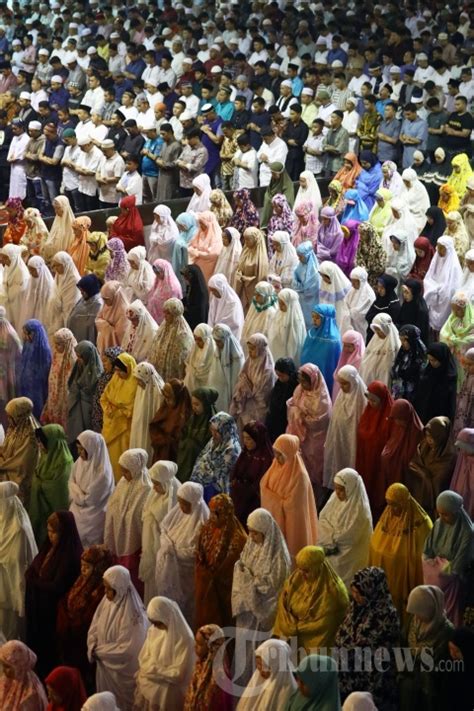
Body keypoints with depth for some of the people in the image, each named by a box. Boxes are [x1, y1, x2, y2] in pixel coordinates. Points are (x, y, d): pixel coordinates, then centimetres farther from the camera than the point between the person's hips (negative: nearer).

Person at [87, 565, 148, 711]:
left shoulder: (130, 613, -27)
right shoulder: (107, 601, -5)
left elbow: (126, 649, -25)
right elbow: (94, 629, 5)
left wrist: (100, 651, -15)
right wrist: (93, 649, -13)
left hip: (122, 670, -6)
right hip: (104, 665, 7)